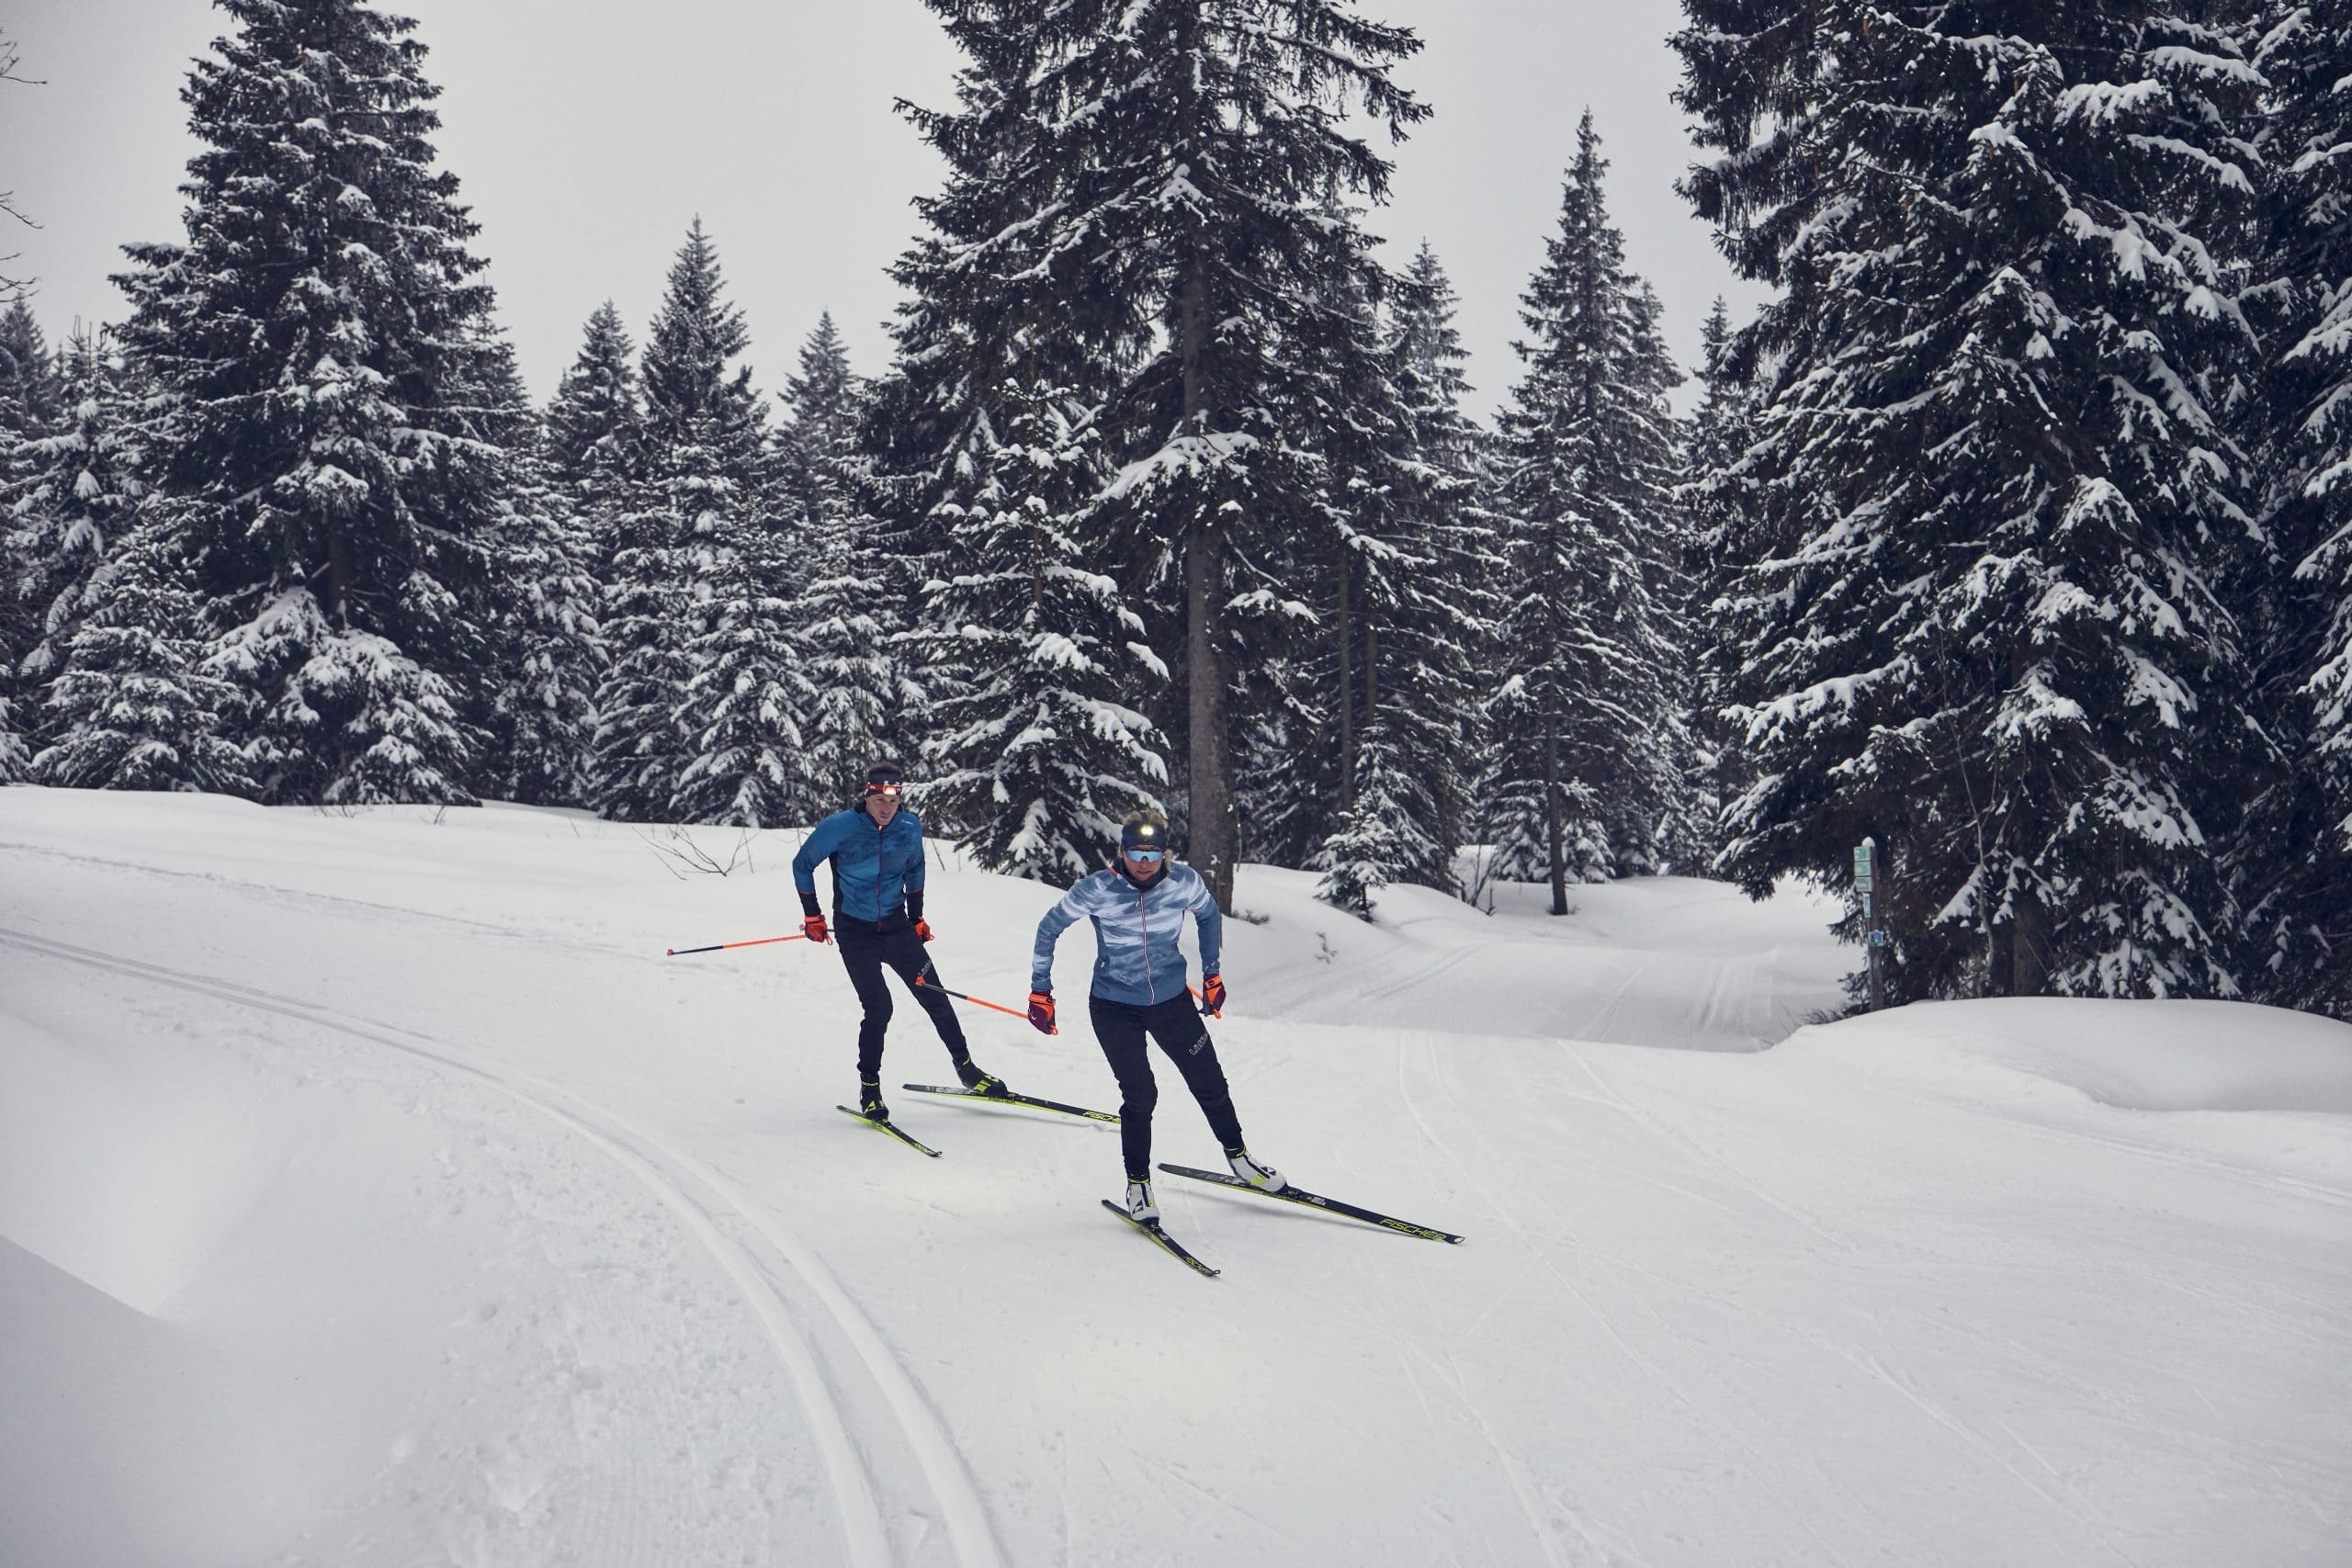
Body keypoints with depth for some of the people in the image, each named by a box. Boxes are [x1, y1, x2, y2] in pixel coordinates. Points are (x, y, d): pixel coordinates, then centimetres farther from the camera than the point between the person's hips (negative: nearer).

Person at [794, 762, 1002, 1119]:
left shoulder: (910, 827, -5)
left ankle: (966, 1068, 19)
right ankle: (869, 1088, 4)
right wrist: (812, 916, 1)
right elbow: (802, 865, -1)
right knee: (878, 1009, -13)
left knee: (935, 998, 2)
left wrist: (917, 917, 14)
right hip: (855, 931, -3)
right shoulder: (840, 827, -16)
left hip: (896, 926, 3)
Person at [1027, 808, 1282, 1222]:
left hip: (1172, 1000, 3)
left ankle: (1238, 1156, 33)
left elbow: (1209, 915, 10)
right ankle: (1138, 1182, 12)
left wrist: (1212, 973, 12)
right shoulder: (1097, 891, -19)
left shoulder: (1185, 882, -13)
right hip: (1114, 1007, -3)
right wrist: (1040, 990, -2)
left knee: (1210, 1084, 9)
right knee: (1140, 1095, -10)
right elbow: (1049, 928, -5)